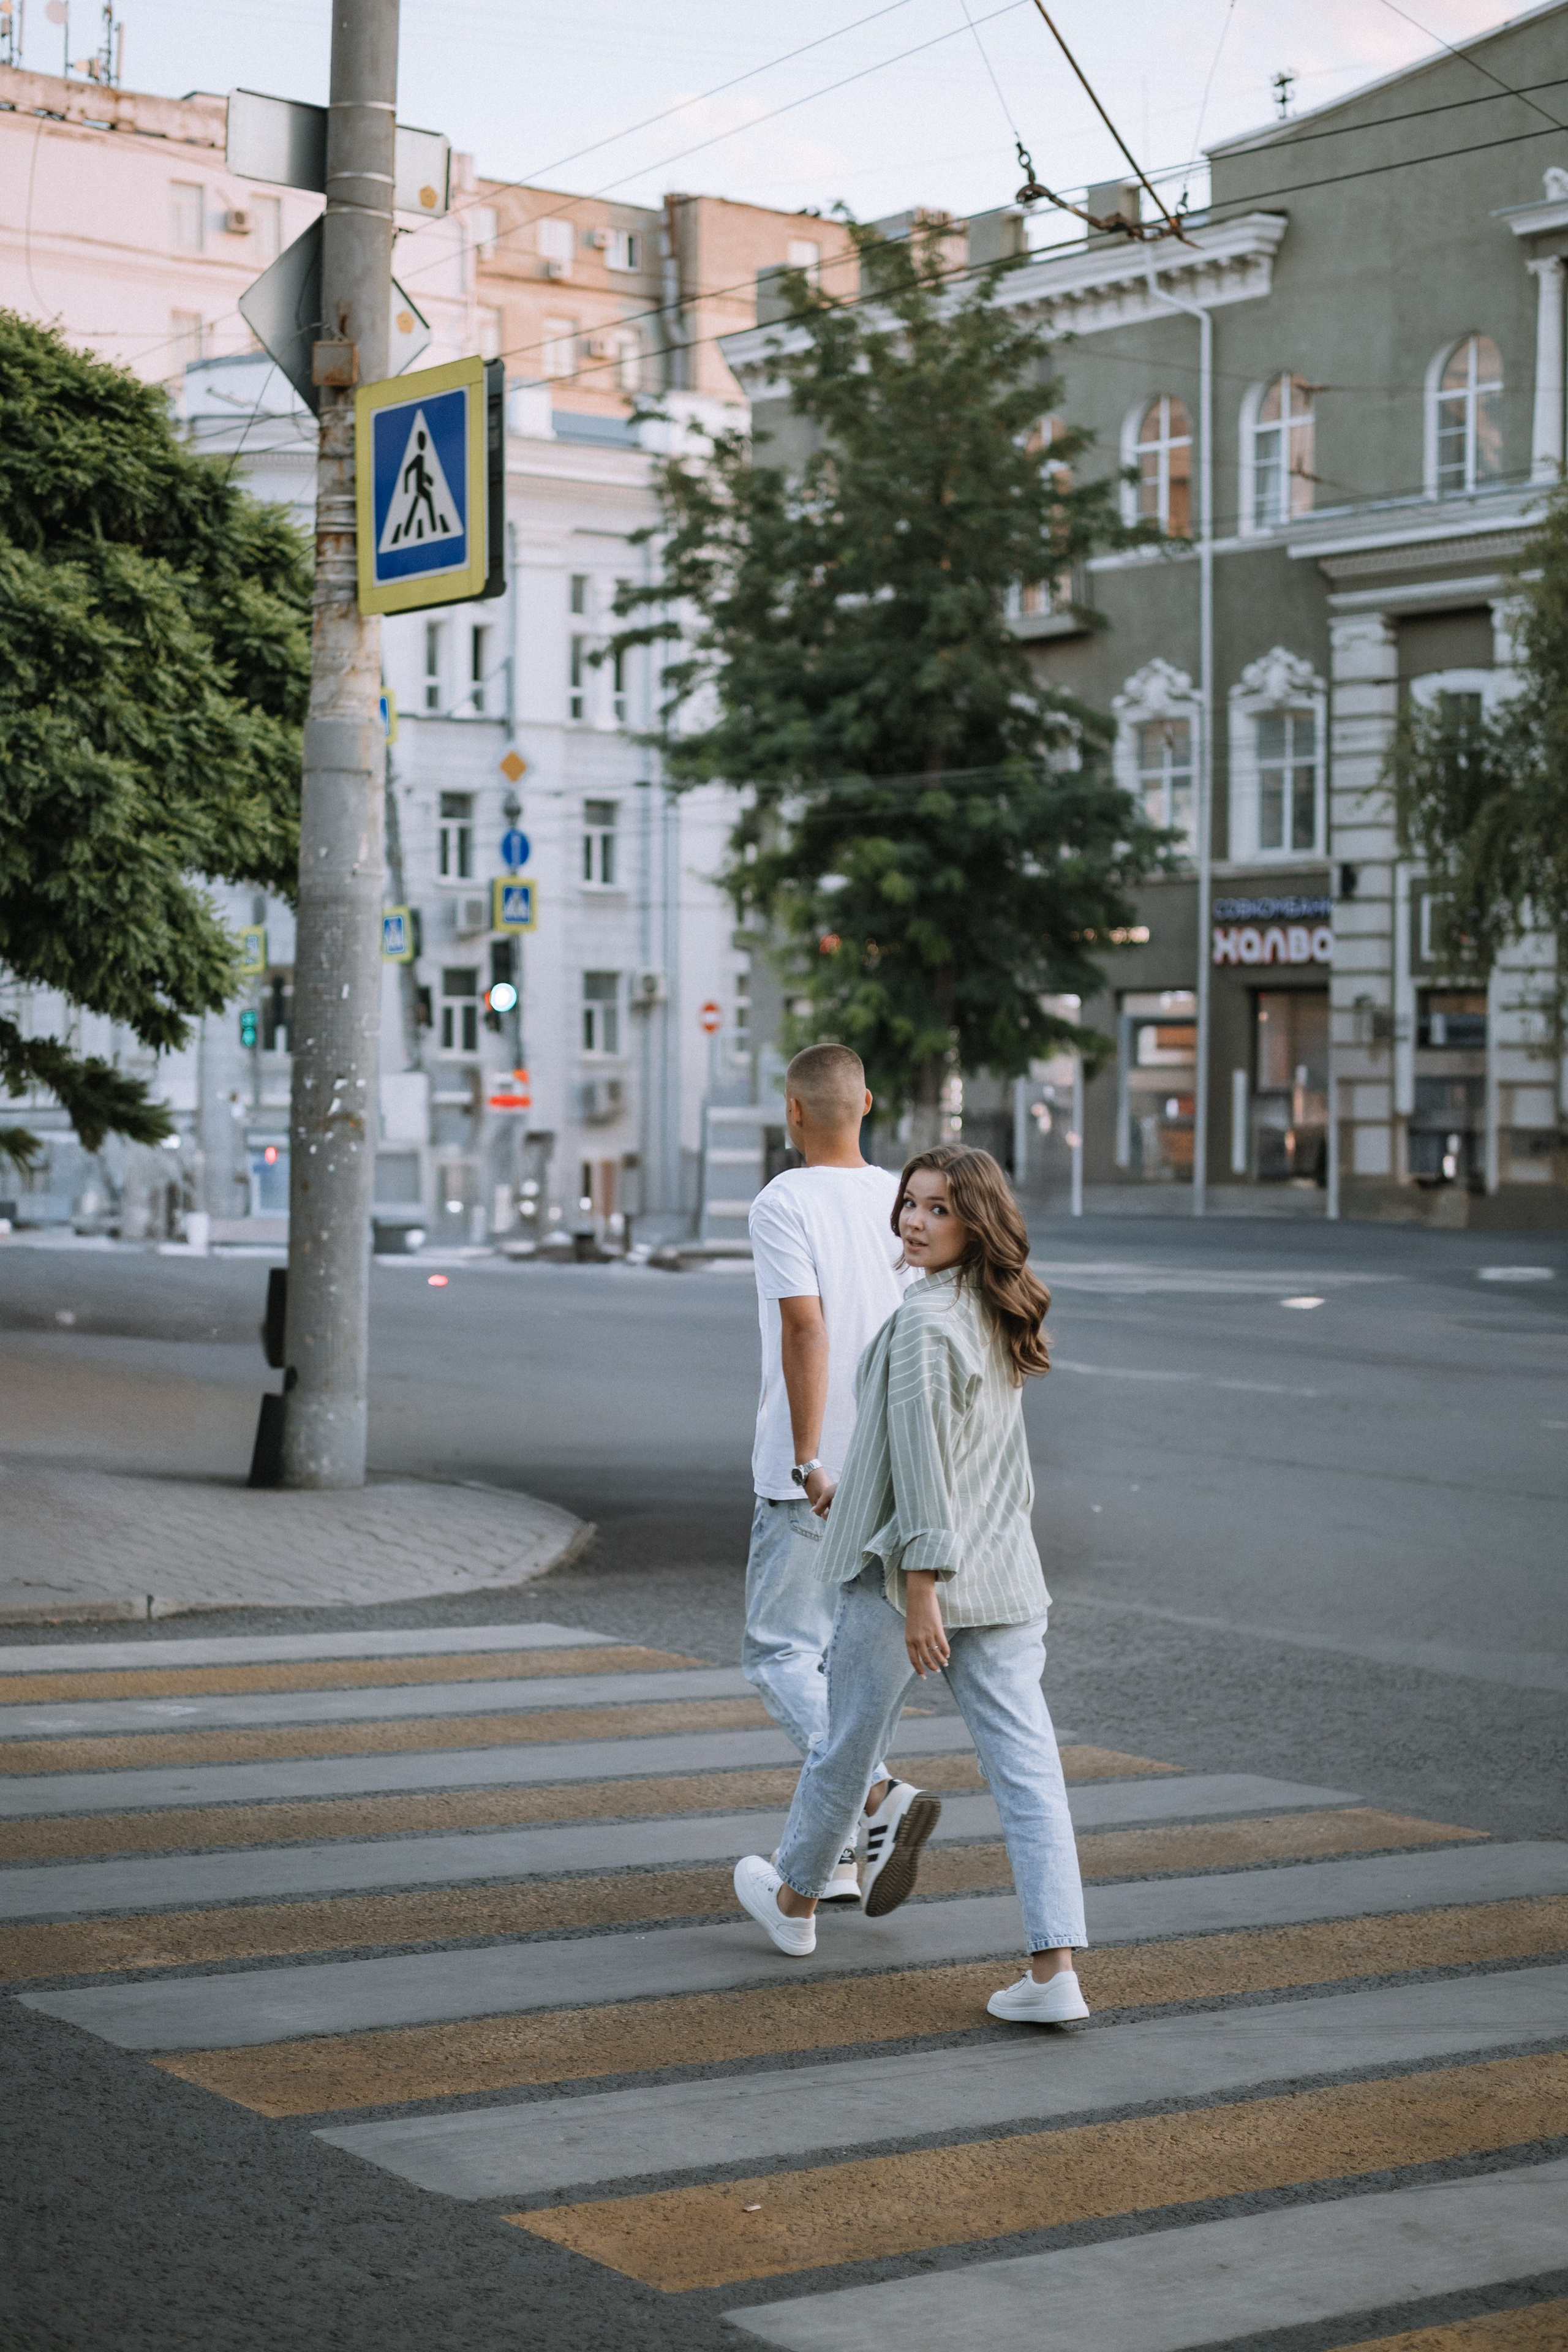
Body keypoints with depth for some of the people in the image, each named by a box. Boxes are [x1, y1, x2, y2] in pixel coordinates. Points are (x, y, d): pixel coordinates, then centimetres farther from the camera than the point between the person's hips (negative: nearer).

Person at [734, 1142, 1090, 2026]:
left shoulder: (924, 1323, -16)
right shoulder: (1001, 1315, 10)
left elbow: (922, 1464, -19)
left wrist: (920, 1588, -19)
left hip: (909, 1567, -7)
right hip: (1005, 1574, 7)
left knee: (850, 1744, 15)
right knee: (1027, 1764, 0)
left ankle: (795, 1900, 37)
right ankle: (1056, 1968, -6)